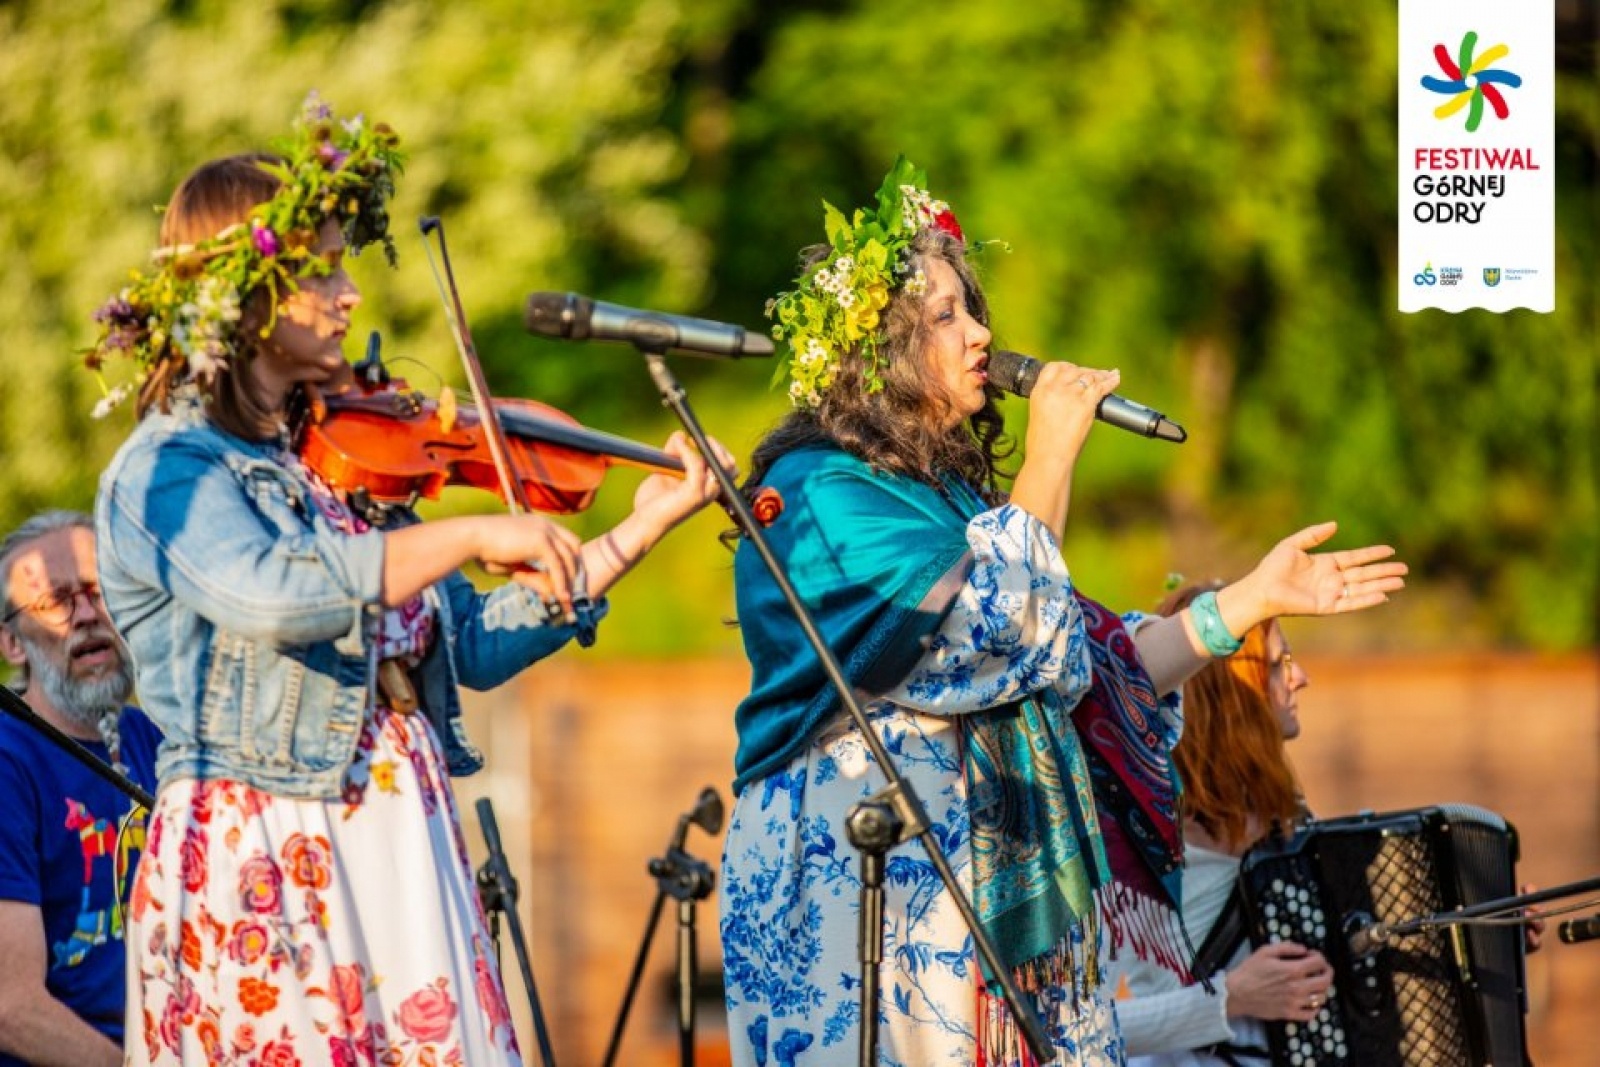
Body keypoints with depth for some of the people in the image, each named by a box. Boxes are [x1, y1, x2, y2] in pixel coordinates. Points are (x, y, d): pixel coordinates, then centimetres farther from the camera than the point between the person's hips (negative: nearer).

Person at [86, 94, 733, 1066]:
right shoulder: (169, 469, -7)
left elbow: (476, 646, 17)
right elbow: (271, 595, -27)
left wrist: (640, 532, 13)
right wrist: (470, 535, -25)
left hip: (404, 859, 7)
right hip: (263, 868, -7)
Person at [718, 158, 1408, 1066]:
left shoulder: (948, 494, 19)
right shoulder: (819, 492, -9)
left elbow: (1098, 674, 19)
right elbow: (992, 634, -19)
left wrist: (1254, 598, 16)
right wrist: (1051, 457, -10)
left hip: (996, 893, 9)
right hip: (871, 884, -9)